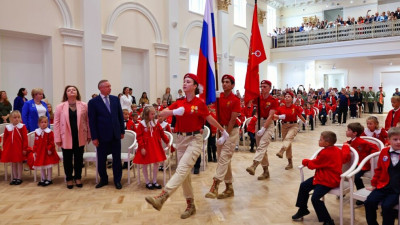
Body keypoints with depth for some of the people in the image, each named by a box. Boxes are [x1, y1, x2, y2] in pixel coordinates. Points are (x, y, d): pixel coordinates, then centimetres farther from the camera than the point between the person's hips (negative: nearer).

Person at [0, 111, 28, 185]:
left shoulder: (22, 126, -7)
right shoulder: (7, 127, 4)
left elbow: (25, 139, -9)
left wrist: (24, 148, -11)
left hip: (19, 148, -4)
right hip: (10, 148, 4)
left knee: (19, 162, 5)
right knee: (13, 163, 12)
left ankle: (19, 178, 14)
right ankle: (14, 178, 22)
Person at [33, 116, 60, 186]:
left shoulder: (49, 132, -8)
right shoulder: (37, 132, 4)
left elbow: (51, 142, -9)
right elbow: (35, 143, 7)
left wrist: (50, 149, -16)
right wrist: (35, 151, 4)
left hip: (47, 152, -5)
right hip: (40, 152, 5)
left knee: (49, 166, 2)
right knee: (41, 166, 13)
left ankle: (49, 179, 12)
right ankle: (43, 179, 26)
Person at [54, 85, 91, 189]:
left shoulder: (84, 106, 1)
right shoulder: (60, 107, 0)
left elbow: (87, 121, 1)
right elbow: (56, 123, -1)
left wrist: (89, 135, -1)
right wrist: (57, 138, -5)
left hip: (80, 137, 1)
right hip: (66, 138, 0)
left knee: (79, 158, 10)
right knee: (67, 159, 8)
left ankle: (78, 177, 25)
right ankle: (69, 178, 23)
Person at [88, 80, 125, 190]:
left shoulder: (115, 99, 6)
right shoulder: (93, 102, -5)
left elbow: (120, 116, 10)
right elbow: (92, 121, -5)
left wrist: (122, 131, 8)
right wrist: (94, 137, -8)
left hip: (116, 134, 3)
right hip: (102, 136, -2)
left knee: (117, 159, 7)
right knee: (101, 160, 9)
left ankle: (117, 180, 20)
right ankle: (103, 179, 27)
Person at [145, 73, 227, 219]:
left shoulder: (200, 103, -6)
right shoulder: (179, 103, 6)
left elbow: (210, 119, 5)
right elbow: (161, 114, 0)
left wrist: (223, 131, 14)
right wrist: (174, 112, -19)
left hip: (195, 139, -5)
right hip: (181, 139, 6)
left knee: (182, 169, -21)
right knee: (185, 173, 9)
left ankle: (162, 197, -33)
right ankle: (190, 205, 21)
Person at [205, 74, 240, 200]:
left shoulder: (235, 100, -9)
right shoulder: (219, 97, 7)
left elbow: (233, 120, -13)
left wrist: (225, 135, -16)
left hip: (231, 131, -7)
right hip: (221, 129, 7)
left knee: (224, 158, -12)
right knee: (224, 159, 10)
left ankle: (215, 186, -17)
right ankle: (229, 188, 20)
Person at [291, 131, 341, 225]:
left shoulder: (325, 153, -24)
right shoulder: (336, 149, 4)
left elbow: (313, 164, -12)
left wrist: (305, 161, 9)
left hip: (329, 181, -11)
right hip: (322, 177, 11)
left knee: (315, 198, -23)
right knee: (303, 186, 11)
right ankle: (303, 209, 28)